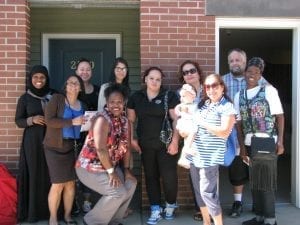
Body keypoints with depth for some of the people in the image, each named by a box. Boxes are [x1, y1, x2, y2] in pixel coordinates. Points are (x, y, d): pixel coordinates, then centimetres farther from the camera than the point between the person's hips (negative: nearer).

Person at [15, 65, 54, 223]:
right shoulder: (25, 98, 1)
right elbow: (18, 121, 1)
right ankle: (33, 211, 11)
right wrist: (32, 120, -16)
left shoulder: (53, 96, 7)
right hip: (33, 142, -2)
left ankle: (51, 209, 14)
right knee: (34, 175, -1)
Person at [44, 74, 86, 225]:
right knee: (58, 184, -4)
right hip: (55, 147, -5)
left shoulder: (82, 106, 8)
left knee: (71, 183, 7)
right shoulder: (57, 98, -7)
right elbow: (49, 120, -19)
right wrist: (72, 122, -24)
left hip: (72, 148, 5)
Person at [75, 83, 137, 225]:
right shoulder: (102, 119, -21)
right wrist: (111, 172, -22)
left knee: (130, 184, 4)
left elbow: (126, 147, 7)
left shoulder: (124, 121, 4)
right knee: (118, 192, -18)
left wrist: (126, 170, 0)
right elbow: (101, 149, -27)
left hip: (109, 165, 9)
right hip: (90, 167, -8)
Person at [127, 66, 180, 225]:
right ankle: (155, 211, 20)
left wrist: (175, 141, -14)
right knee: (151, 176, 9)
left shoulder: (169, 96, -5)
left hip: (166, 144, -3)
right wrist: (131, 139, 4)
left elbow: (176, 120, -8)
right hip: (146, 145, 3)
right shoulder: (136, 97, 4)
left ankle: (170, 205, 24)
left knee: (169, 176, -4)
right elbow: (130, 120, 10)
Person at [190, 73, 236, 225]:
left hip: (210, 156, -7)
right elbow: (193, 122, 23)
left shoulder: (227, 106, -6)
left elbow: (224, 132, -16)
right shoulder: (203, 104, 13)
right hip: (195, 154, 7)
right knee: (198, 190, 13)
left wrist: (202, 123, -14)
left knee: (208, 191, -6)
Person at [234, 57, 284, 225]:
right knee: (255, 182, 12)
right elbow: (239, 123, 9)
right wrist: (242, 146, 5)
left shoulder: (269, 90, -4)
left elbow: (280, 116, -6)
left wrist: (280, 141, -13)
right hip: (250, 145, 5)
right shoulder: (239, 96, 9)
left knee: (267, 183, 0)